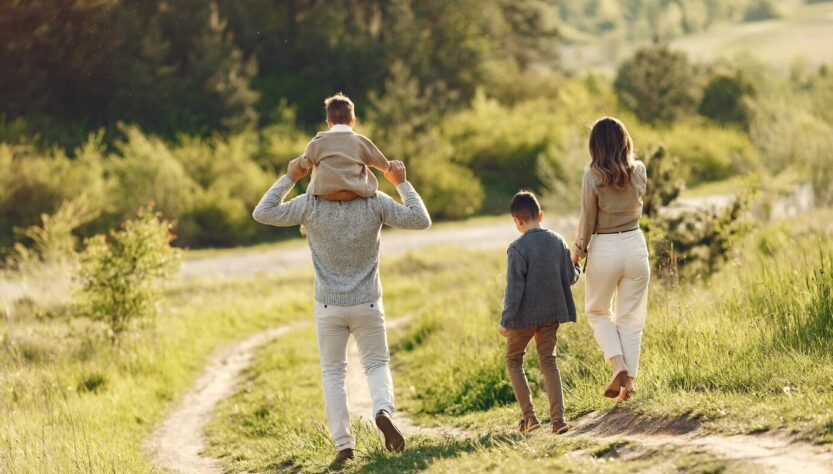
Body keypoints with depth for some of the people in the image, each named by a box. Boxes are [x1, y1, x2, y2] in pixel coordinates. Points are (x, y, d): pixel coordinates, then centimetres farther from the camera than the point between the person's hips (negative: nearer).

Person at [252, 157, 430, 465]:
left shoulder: (311, 204, -11)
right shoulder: (375, 202, -10)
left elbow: (262, 214, -4)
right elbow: (421, 220, -4)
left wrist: (288, 179, 2)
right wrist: (402, 183, 4)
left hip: (329, 305, 0)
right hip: (367, 305, 0)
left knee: (333, 373, 13)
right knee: (377, 364, 16)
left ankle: (343, 443, 3)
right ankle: (383, 410, -16)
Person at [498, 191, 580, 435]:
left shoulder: (518, 248, -16)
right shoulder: (558, 241, 0)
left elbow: (514, 288, -17)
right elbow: (570, 277, 6)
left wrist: (505, 321, -12)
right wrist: (577, 267, 29)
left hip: (525, 315, -5)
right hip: (552, 313, 5)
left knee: (513, 360, 14)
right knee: (548, 362, 12)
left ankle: (529, 416, 4)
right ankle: (558, 417, -1)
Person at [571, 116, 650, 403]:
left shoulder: (593, 177, -14)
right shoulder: (639, 172, -2)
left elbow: (587, 221, -9)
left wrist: (577, 252, 7)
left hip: (604, 250, -3)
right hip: (635, 245, 3)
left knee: (597, 312, 17)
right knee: (631, 317, 11)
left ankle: (618, 366, -3)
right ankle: (629, 380, 6)